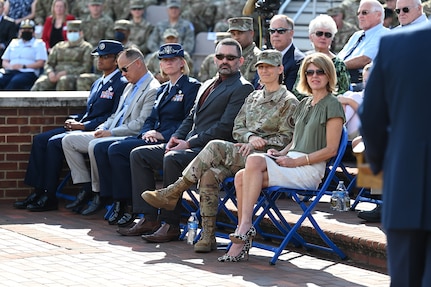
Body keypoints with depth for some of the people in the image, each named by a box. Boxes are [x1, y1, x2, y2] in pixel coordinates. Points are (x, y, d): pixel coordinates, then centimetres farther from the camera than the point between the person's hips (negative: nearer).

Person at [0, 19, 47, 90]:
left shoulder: (38, 44, 15)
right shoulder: (13, 43, 27)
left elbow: (41, 63, 1)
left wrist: (24, 66, -10)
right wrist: (10, 66, -1)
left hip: (28, 73, -4)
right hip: (10, 72, 4)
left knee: (15, 81, -38)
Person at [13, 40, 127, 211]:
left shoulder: (121, 84, -9)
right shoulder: (98, 83, 22)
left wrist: (83, 126, -17)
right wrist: (75, 121, 4)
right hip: (82, 126, 10)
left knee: (54, 142, -25)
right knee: (40, 139, -4)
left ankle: (49, 196, -20)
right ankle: (38, 191, -6)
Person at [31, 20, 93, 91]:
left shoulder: (86, 47, 11)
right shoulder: (59, 46, 25)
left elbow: (86, 68, -1)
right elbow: (48, 64, 20)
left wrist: (66, 72, -12)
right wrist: (50, 73, -6)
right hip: (56, 75, 3)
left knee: (64, 81, -41)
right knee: (40, 84, -30)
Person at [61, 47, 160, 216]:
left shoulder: (153, 89, -10)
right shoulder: (129, 87, 22)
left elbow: (141, 124, -18)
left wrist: (111, 133, -17)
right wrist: (103, 128, 5)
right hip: (111, 135, 10)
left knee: (95, 145, -35)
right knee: (68, 141, 1)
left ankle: (99, 194, -19)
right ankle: (86, 187, -4)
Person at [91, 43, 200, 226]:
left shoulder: (192, 86, -2)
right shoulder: (163, 89, 24)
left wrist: (162, 135, -18)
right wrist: (147, 132, -1)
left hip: (170, 141, -9)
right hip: (153, 138, 9)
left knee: (116, 149, -25)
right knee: (101, 148, -7)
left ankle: (130, 206, -19)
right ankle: (118, 202, -9)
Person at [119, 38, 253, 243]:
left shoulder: (242, 88, -5)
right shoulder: (207, 85, 24)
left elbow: (225, 127, -14)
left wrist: (189, 143, -15)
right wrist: (176, 137, 4)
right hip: (190, 145, 9)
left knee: (172, 158, -35)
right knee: (139, 154, 0)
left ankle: (171, 224, -28)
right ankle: (149, 218, -5)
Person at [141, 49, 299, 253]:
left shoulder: (289, 102, 3)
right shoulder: (253, 97, 24)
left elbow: (286, 138, -4)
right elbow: (237, 129, 17)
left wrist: (256, 144, -14)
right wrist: (251, 137, -5)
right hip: (241, 156, 6)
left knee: (216, 147, -29)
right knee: (209, 175, -27)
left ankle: (173, 193, -23)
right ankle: (208, 236, -27)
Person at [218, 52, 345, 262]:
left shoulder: (332, 105, -1)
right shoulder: (304, 104, 23)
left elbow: (331, 149, -8)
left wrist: (295, 162, -13)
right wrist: (282, 153, 5)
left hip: (310, 170, -7)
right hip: (292, 163, 7)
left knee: (254, 161, -29)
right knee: (242, 177, -19)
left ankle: (245, 227, -27)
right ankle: (243, 237, -21)